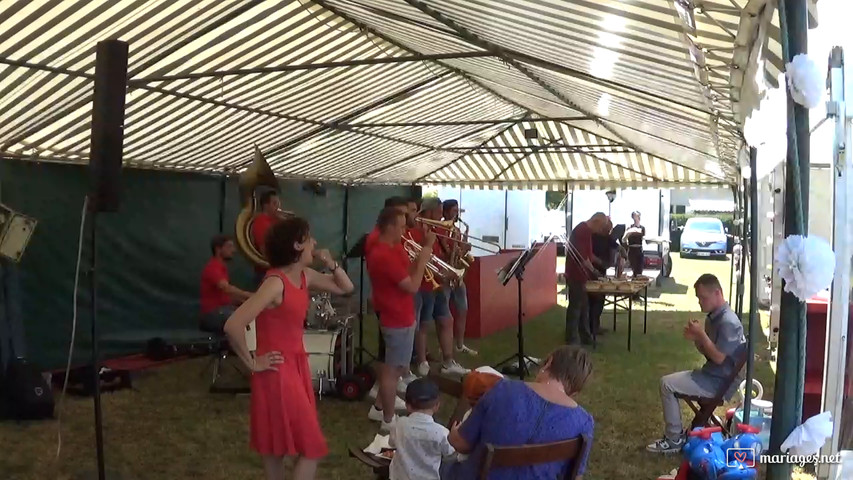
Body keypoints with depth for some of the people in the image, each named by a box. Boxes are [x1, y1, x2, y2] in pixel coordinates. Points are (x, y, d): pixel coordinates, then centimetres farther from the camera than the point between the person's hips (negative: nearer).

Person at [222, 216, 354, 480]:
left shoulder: (305, 276, 3)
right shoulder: (276, 282, -24)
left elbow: (345, 288, 18)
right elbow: (233, 326, -31)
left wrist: (331, 264, -1)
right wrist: (252, 363, -18)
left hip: (297, 364, 9)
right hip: (278, 370, -9)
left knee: (280, 443, 19)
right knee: (312, 447, -2)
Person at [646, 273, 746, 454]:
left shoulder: (728, 322, -23)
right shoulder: (713, 317, 7)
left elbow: (718, 357, -24)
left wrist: (701, 334, -19)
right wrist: (695, 338, -5)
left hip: (721, 382, -10)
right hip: (712, 375, 10)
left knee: (667, 384, -14)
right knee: (668, 381, 12)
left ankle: (674, 440, -4)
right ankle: (674, 434, 15)